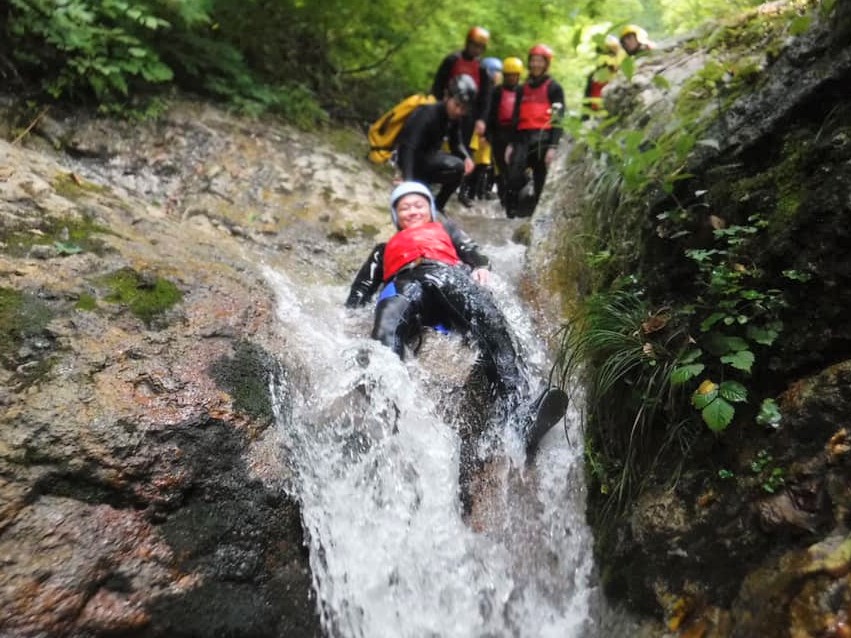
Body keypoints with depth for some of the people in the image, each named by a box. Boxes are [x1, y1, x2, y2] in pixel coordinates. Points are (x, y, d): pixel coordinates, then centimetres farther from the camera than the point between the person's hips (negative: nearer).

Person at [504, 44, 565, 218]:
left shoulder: (554, 88, 6)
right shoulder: (523, 88, 22)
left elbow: (558, 119, -2)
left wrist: (553, 146, -12)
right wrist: (511, 144, 12)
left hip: (543, 138, -4)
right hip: (522, 138, 4)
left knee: (539, 181, -3)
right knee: (513, 178, -13)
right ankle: (511, 216, -12)